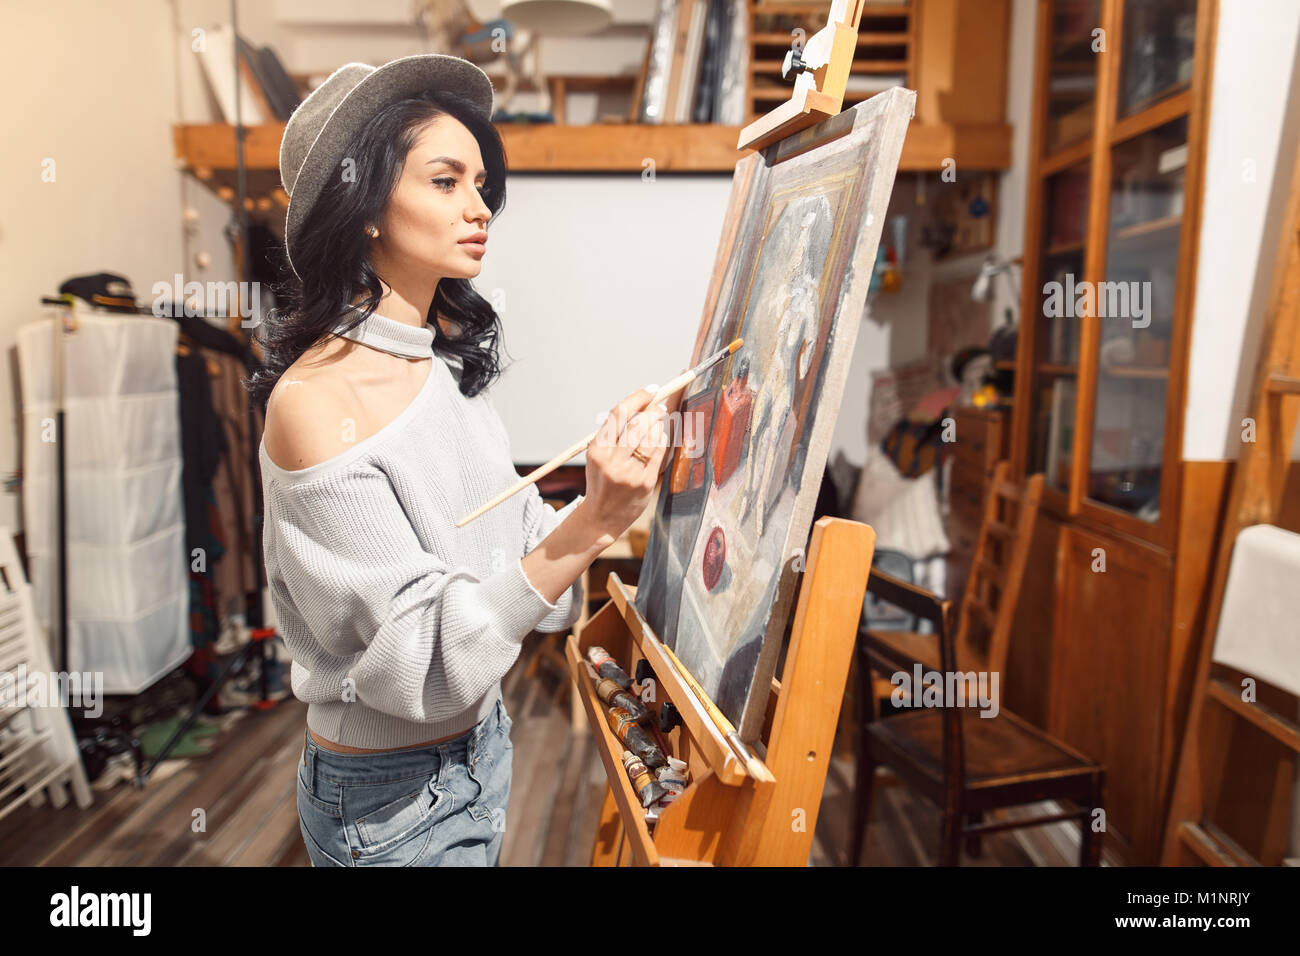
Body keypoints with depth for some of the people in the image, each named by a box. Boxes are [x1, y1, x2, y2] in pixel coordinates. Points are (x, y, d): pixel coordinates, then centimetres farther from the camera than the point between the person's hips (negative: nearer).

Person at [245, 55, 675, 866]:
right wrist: (588, 526, -35)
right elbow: (426, 659, -26)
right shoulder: (314, 398, -25)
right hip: (390, 798, -7)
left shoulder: (450, 356, -2)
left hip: (482, 741, 7)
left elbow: (514, 540, -1)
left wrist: (621, 488, -17)